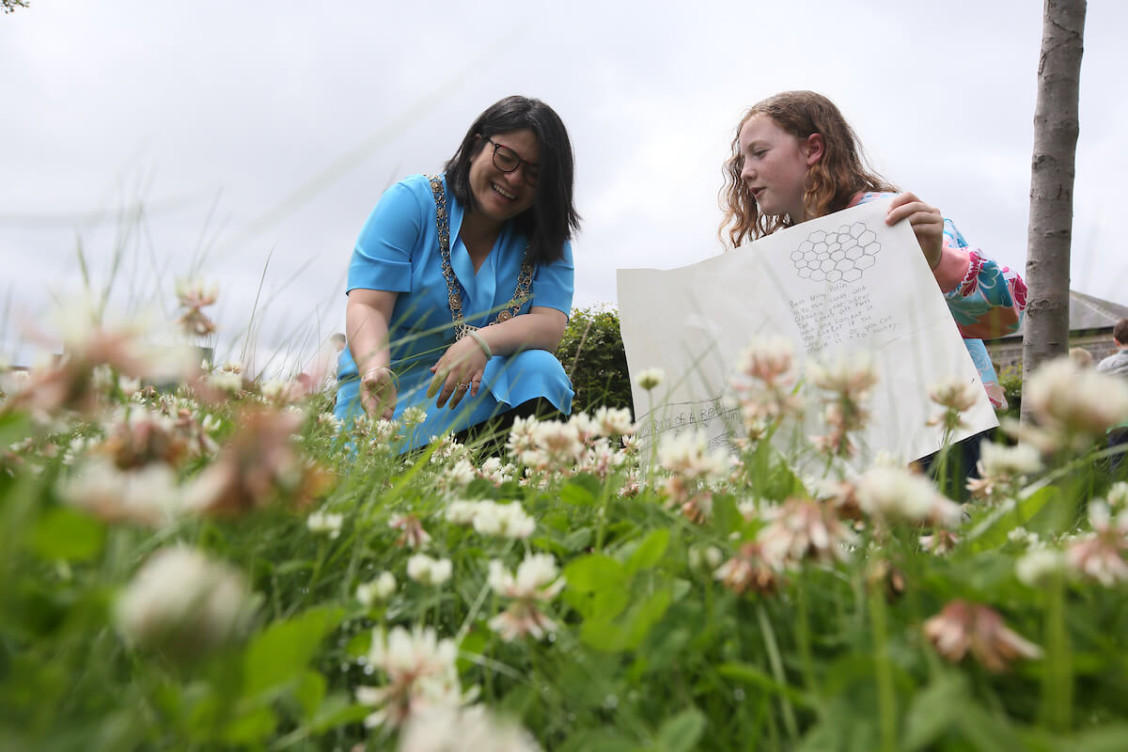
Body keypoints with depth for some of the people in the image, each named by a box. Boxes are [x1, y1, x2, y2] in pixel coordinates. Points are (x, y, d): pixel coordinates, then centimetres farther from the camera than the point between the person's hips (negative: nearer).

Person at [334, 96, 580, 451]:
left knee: (538, 369, -27)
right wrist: (375, 371, -33)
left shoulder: (545, 237, 5)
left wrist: (482, 342, -30)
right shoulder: (411, 201, -3)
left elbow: (551, 325, -9)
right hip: (392, 392, -2)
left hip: (495, 388, 3)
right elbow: (366, 306, -11)